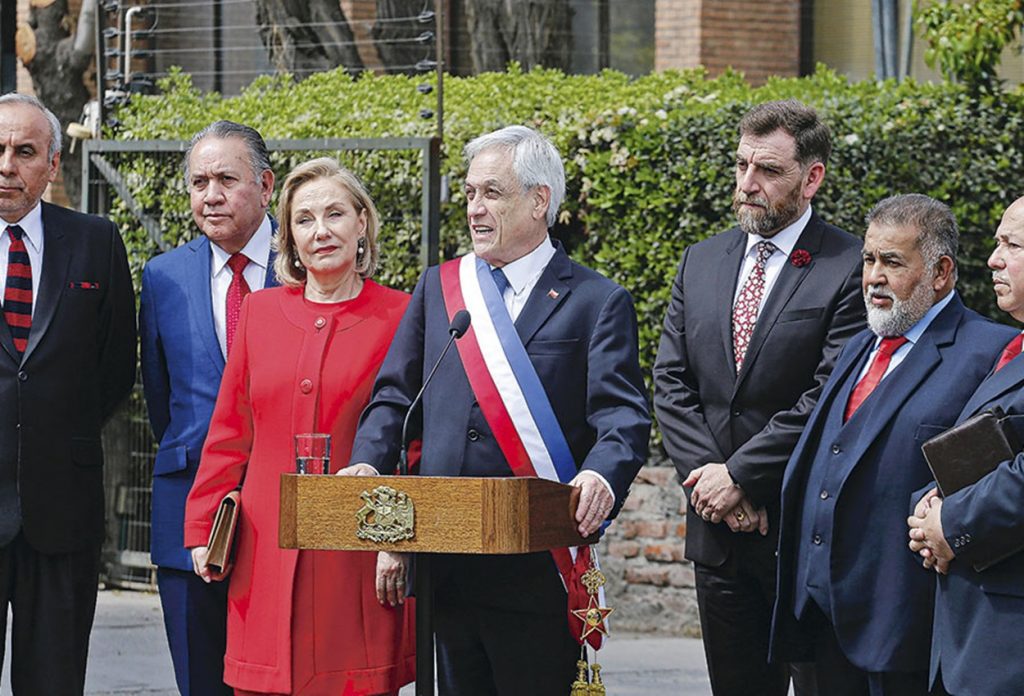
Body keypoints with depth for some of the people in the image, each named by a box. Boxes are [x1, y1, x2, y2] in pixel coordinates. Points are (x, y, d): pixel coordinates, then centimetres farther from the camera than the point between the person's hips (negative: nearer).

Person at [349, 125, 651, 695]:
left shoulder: (598, 302, 1)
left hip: (536, 569, -4)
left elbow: (623, 416, -10)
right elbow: (396, 397, 13)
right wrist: (369, 465, -7)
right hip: (444, 563, 5)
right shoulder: (438, 288, 15)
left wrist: (602, 476, -31)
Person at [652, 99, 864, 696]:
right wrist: (710, 476, -6)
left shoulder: (850, 267, -8)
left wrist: (738, 474, -14)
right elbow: (672, 383, 8)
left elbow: (828, 399, -15)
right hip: (719, 529, 5)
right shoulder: (701, 262, 12)